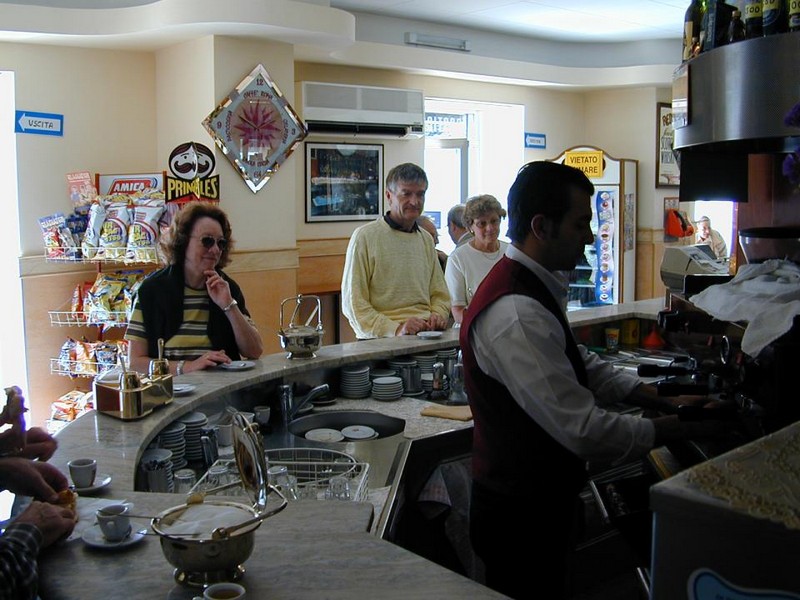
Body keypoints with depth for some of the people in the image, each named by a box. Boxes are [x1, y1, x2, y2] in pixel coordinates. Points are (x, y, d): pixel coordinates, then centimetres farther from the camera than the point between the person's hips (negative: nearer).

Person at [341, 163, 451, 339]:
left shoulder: (426, 239, 20)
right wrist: (395, 329, -17)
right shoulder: (365, 236, 0)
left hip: (427, 336, 5)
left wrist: (438, 315, 4)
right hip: (380, 341, -5)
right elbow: (353, 304, -6)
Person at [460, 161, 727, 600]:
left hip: (540, 501, 9)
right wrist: (681, 429, -16)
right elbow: (586, 431, -29)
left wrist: (664, 400, 3)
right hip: (520, 516, -9)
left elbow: (581, 364, 13)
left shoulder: (534, 287, 4)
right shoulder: (516, 314, -29)